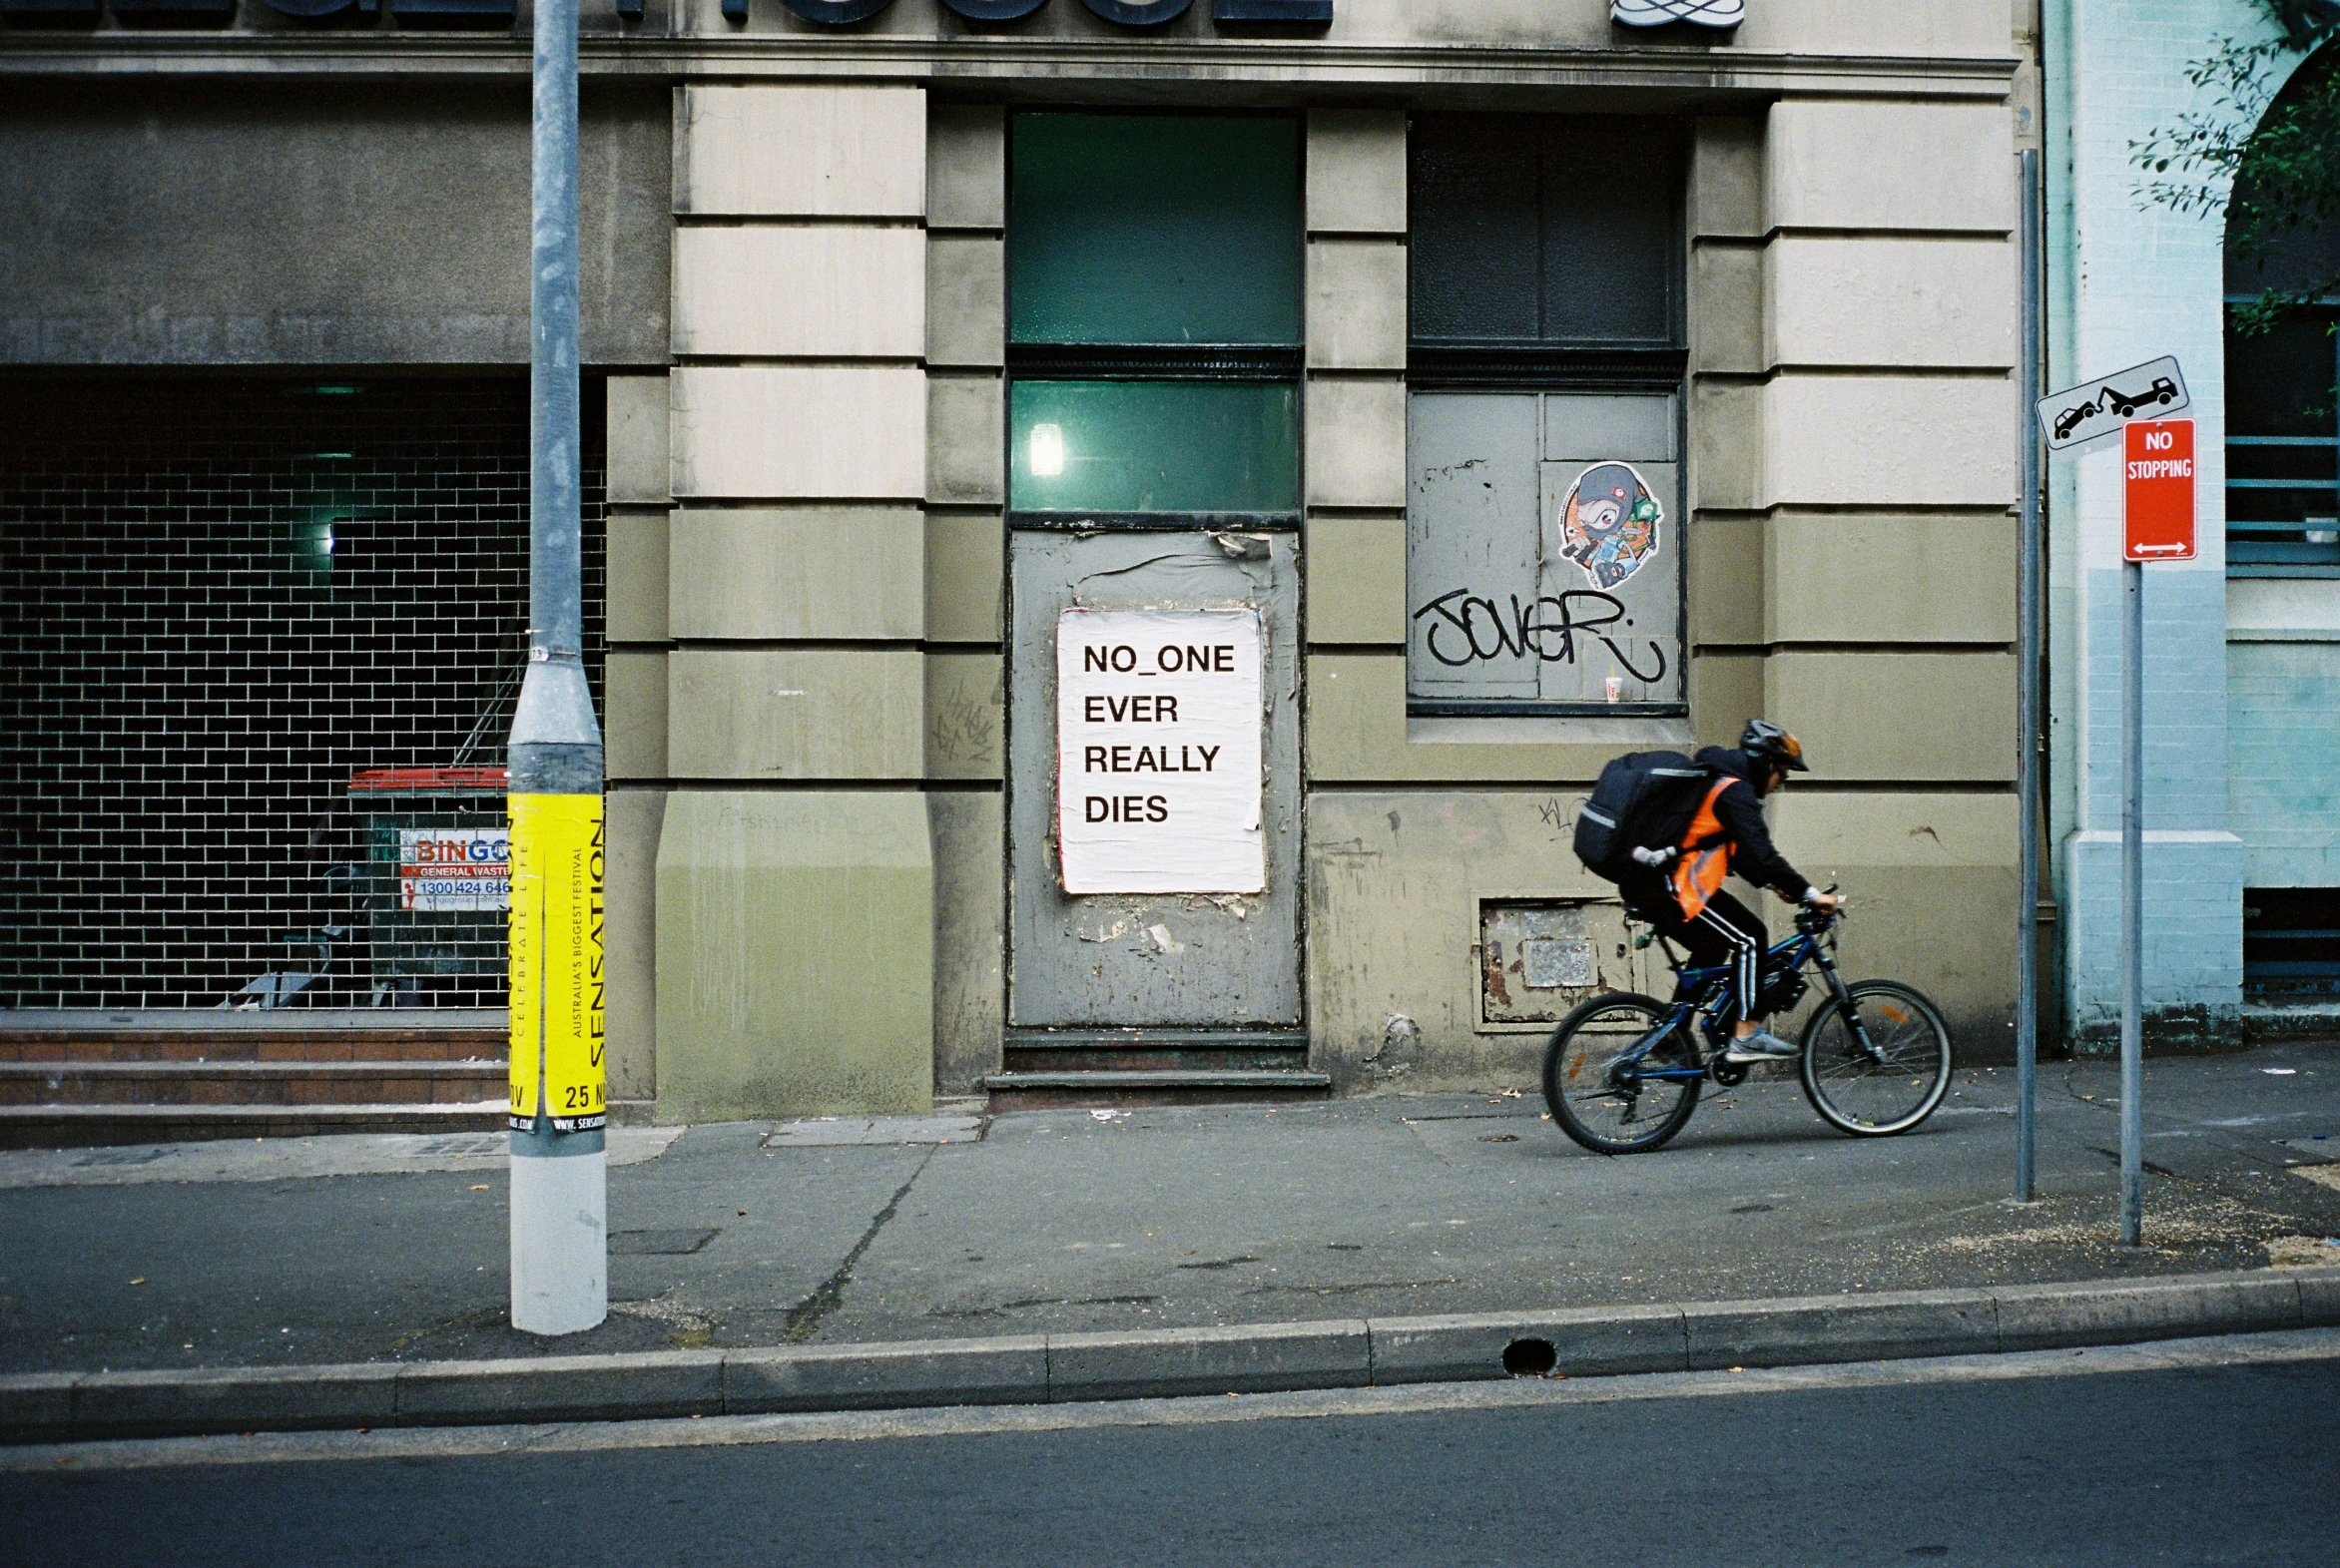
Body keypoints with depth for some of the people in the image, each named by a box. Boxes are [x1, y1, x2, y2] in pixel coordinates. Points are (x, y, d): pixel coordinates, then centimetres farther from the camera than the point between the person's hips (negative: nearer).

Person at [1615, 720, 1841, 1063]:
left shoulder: (1716, 781, 20)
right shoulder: (1735, 792, -12)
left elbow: (1739, 851, 27)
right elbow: (1760, 854, -21)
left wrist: (1773, 884, 20)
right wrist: (1809, 893, -17)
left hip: (1645, 882, 11)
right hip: (1666, 887, -11)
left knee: (1713, 946, 23)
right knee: (1750, 938, -8)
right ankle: (1746, 1036, -8)